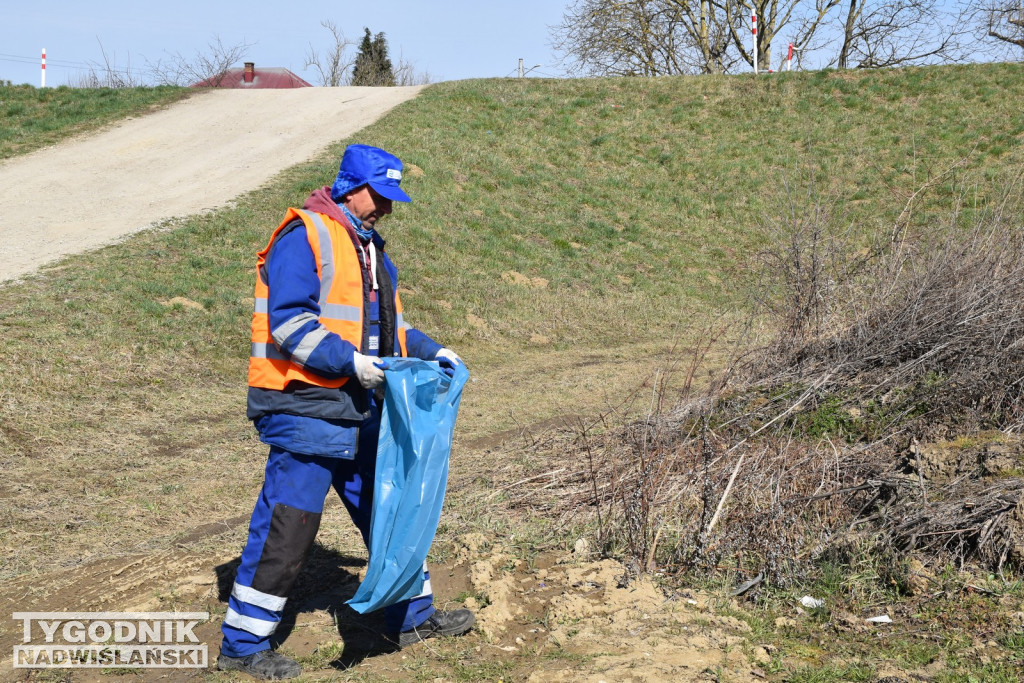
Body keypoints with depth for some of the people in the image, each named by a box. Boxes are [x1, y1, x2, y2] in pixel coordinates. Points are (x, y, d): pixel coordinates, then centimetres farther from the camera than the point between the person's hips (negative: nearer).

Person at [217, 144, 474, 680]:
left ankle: (412, 616, 32)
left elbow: (384, 323, 26)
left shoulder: (368, 246, 18)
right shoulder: (303, 238, -12)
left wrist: (429, 351, 14)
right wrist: (350, 361, -26)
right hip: (306, 409, -9)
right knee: (287, 525, -6)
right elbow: (289, 322, -20)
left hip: (359, 410, 9)